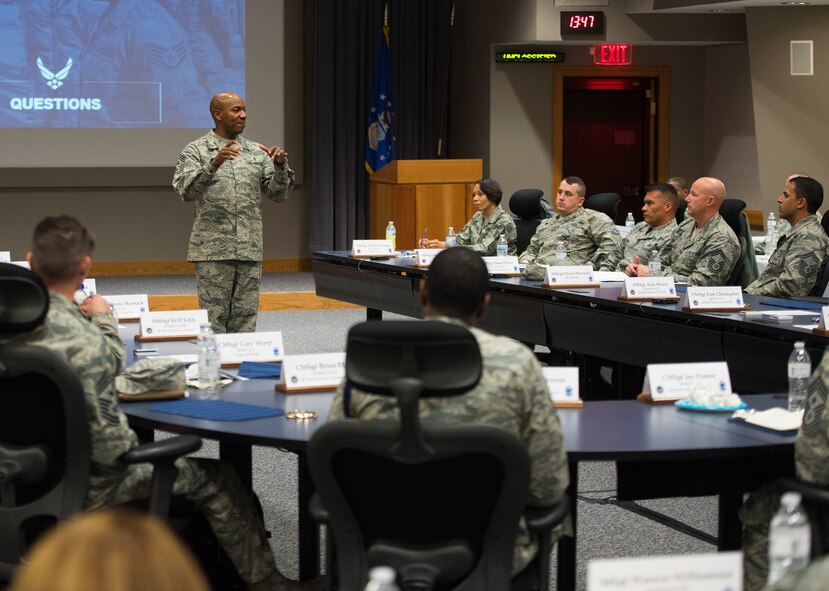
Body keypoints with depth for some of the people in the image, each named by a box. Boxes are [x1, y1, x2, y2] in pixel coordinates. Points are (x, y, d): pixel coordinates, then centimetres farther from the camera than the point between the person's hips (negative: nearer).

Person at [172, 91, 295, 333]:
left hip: (250, 251, 4)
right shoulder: (196, 150, 0)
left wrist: (280, 166, -10)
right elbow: (185, 190, -15)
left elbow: (278, 193, 9)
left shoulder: (257, 152, 13)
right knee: (213, 321, -2)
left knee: (245, 319, 7)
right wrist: (214, 164, -28)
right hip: (213, 250, -4)